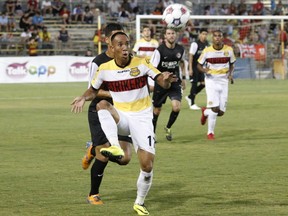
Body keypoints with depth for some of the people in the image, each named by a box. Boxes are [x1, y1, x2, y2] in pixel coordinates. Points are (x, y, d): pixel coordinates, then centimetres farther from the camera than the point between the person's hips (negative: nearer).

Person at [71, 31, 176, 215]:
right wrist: (84, 98, -10)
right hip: (120, 117, 1)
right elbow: (94, 90, 12)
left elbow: (164, 83, -11)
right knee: (102, 104, -32)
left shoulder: (142, 63, -8)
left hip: (142, 118, -1)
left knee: (147, 166, -9)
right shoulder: (105, 69, -3)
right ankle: (115, 147, -48)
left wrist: (166, 80, -36)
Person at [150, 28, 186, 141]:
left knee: (177, 107, -16)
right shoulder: (159, 50, -14)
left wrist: (182, 78, 22)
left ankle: (168, 128, 11)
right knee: (156, 110, 7)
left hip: (175, 82, 2)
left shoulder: (180, 49, -1)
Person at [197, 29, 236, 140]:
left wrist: (230, 74, -7)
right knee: (215, 108, -16)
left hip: (223, 81, 3)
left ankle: (205, 112, 34)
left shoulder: (229, 50, -1)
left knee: (221, 112, 1)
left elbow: (232, 64, 13)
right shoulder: (207, 51, -6)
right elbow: (199, 65, 4)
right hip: (211, 80, -3)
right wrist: (204, 70, -18)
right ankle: (210, 132, 2)